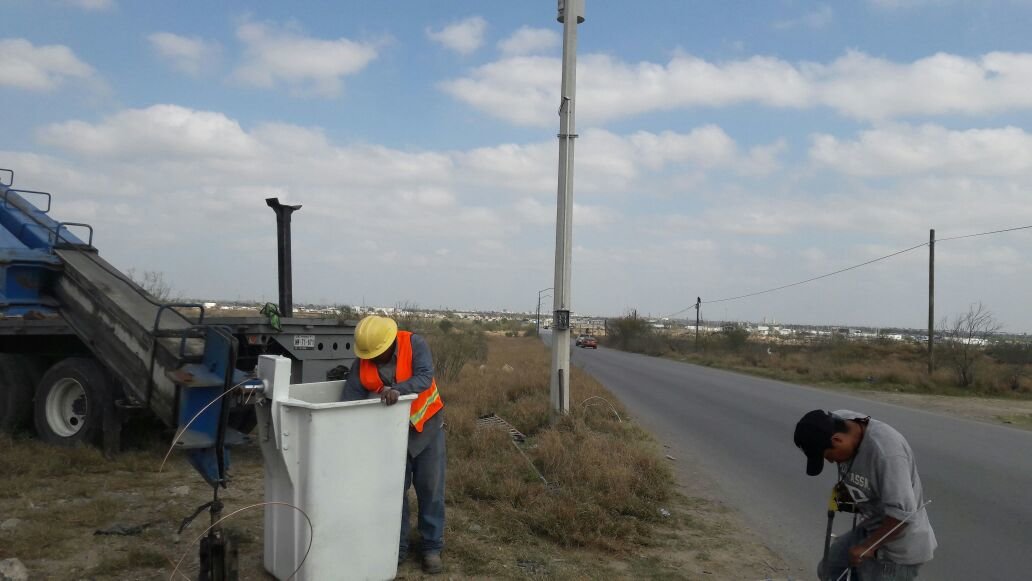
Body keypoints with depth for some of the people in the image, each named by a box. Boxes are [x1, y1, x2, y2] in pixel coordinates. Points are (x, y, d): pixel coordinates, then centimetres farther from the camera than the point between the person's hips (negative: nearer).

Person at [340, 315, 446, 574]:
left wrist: (398, 389, -50)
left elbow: (424, 377, -33)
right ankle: (398, 547, 20)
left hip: (426, 425, -2)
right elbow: (348, 401, -13)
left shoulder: (415, 344, -20)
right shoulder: (362, 364, -13)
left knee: (430, 488, 4)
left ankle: (432, 548, 14)